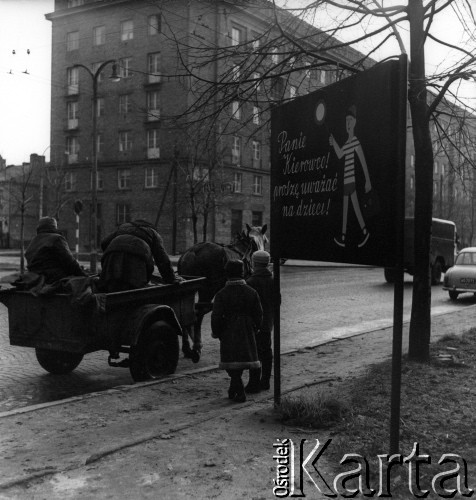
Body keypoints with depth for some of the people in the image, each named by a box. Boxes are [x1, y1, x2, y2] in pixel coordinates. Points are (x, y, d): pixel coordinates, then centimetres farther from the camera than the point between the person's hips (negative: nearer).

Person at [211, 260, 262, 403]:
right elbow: (258, 314, 3)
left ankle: (240, 393, -1)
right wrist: (253, 329, 17)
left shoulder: (221, 294, -11)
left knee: (232, 363, 4)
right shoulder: (251, 293, -1)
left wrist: (216, 333, 1)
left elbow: (216, 316, -13)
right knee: (241, 361, 16)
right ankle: (233, 390, 29)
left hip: (229, 334, -4)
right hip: (246, 333, 4)